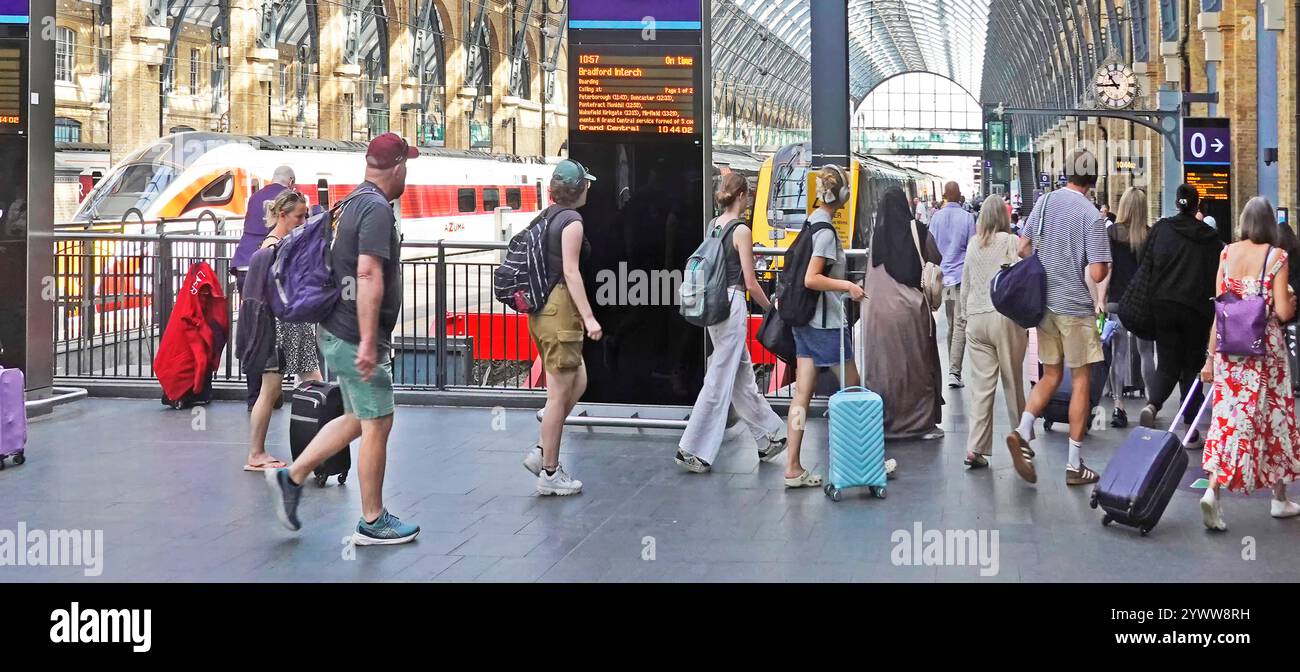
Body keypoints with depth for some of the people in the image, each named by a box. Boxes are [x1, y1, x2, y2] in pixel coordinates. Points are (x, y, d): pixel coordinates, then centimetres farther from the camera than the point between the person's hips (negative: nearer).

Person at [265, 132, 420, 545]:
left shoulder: (354, 202, 13)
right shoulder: (377, 209, -17)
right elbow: (368, 275, -27)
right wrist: (368, 342, -29)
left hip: (337, 332, 10)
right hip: (357, 337, -10)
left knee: (356, 419, 19)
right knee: (377, 425, 1)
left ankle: (292, 478, 18)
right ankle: (372, 522, 10)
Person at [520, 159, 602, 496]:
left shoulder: (546, 217, 14)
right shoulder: (572, 220, -12)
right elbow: (570, 271, -18)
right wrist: (588, 316, -20)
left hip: (541, 308, 9)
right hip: (560, 307, -9)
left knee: (578, 383, 16)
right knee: (560, 394, -2)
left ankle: (541, 451, 14)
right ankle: (549, 472, 5)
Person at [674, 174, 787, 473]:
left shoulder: (713, 226, 8)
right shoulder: (741, 230, -13)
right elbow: (750, 283, -12)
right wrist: (770, 307, 3)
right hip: (733, 304, -8)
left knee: (744, 376, 16)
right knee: (720, 380, -2)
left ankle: (767, 439, 28)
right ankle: (692, 449, 0)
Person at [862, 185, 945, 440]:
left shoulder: (876, 237, 0)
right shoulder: (917, 231, -6)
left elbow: (872, 275, 8)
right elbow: (937, 258, 8)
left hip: (880, 311, 2)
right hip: (911, 309, -1)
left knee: (883, 365, 8)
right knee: (917, 366, 8)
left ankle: (884, 423, 13)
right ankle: (923, 422, 13)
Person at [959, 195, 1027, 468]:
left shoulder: (973, 244, 10)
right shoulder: (1011, 241, -2)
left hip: (976, 320, 3)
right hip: (1006, 316, -3)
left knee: (981, 384, 1)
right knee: (1013, 381, 9)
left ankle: (975, 448, -6)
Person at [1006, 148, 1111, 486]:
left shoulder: (1045, 201, 1)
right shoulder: (1091, 215, -15)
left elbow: (1023, 247, 7)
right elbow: (1097, 273, -19)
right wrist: (1106, 267, 4)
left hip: (1044, 302, 5)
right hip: (1076, 306, -5)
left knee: (1051, 375, 17)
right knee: (1081, 381, 4)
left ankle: (1022, 430, -6)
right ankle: (1075, 464, 8)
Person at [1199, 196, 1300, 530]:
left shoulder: (1227, 253, 1)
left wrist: (1211, 356, 6)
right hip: (1265, 349, -3)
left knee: (1230, 418, 5)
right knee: (1273, 416, 11)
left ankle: (1213, 490, -12)